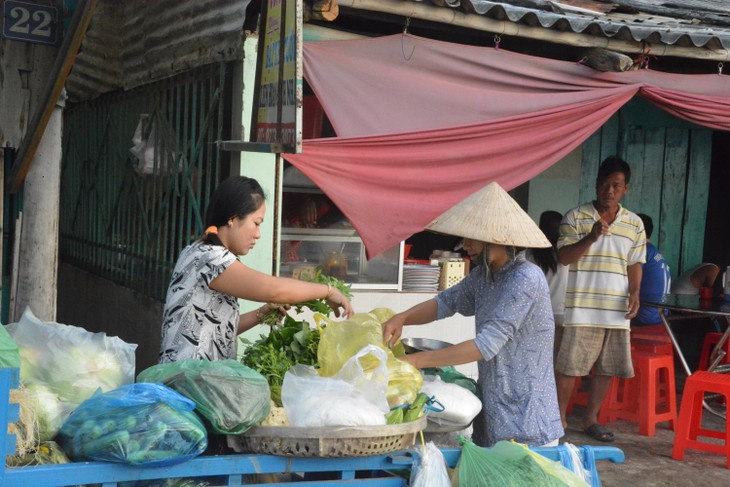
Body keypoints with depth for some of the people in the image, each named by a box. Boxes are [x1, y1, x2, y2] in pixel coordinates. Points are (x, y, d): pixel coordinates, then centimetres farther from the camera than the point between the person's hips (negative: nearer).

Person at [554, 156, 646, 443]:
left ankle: (591, 420, 22)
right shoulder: (576, 217, -2)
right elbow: (564, 257, -6)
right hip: (582, 308, -4)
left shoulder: (634, 224, 9)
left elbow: (635, 264, 14)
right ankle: (559, 418, 13)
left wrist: (634, 293, -2)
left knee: (607, 368, 9)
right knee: (569, 366, -1)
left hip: (617, 310, 4)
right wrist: (591, 237, -20)